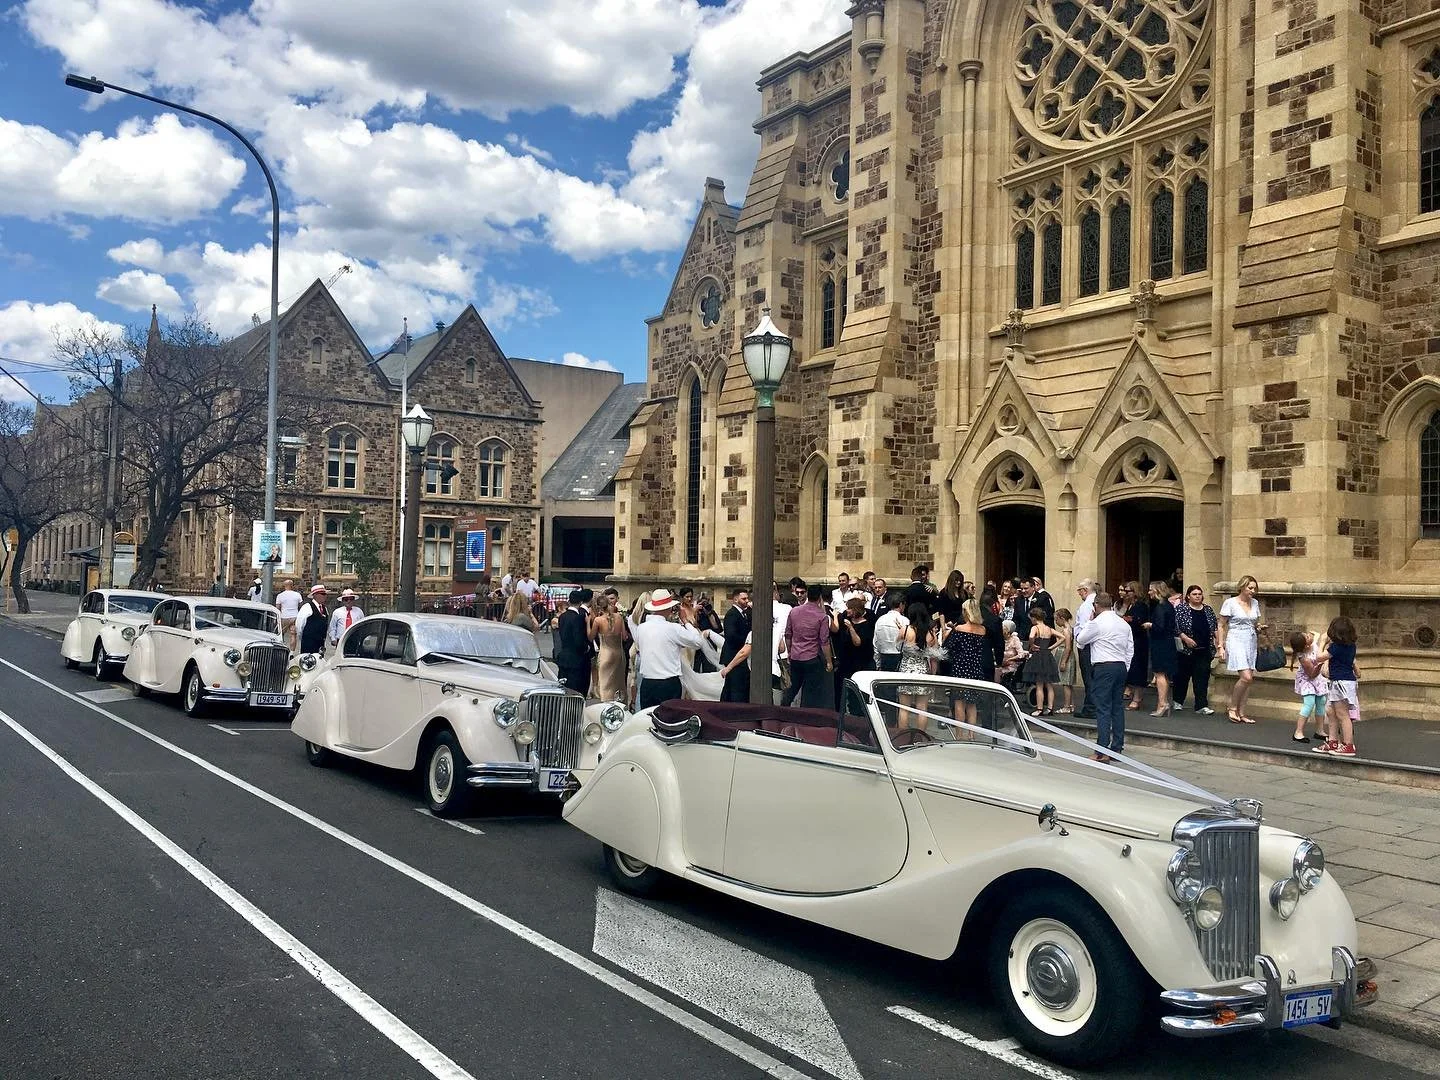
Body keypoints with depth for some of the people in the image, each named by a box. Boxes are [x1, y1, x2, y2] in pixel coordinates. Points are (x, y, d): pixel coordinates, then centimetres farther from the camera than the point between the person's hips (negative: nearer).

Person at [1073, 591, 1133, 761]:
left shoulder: (1096, 623, -10)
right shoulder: (1123, 623, 12)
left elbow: (1081, 640, 3)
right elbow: (1130, 649, 15)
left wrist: (1088, 621, 12)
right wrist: (1124, 668, 20)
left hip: (1103, 667, -7)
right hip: (1121, 666, 7)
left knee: (1103, 709, -7)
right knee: (1118, 707, 11)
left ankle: (1102, 751, -10)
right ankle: (1117, 748, 15)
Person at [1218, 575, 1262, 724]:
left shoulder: (1255, 603, 11)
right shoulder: (1230, 603, -5)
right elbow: (1221, 626, -2)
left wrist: (1259, 628, -1)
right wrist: (1221, 646, -8)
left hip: (1251, 643, 6)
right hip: (1236, 642, -6)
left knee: (1249, 679, 3)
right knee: (1246, 677, -17)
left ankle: (1241, 713, 11)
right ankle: (1232, 708, 0)